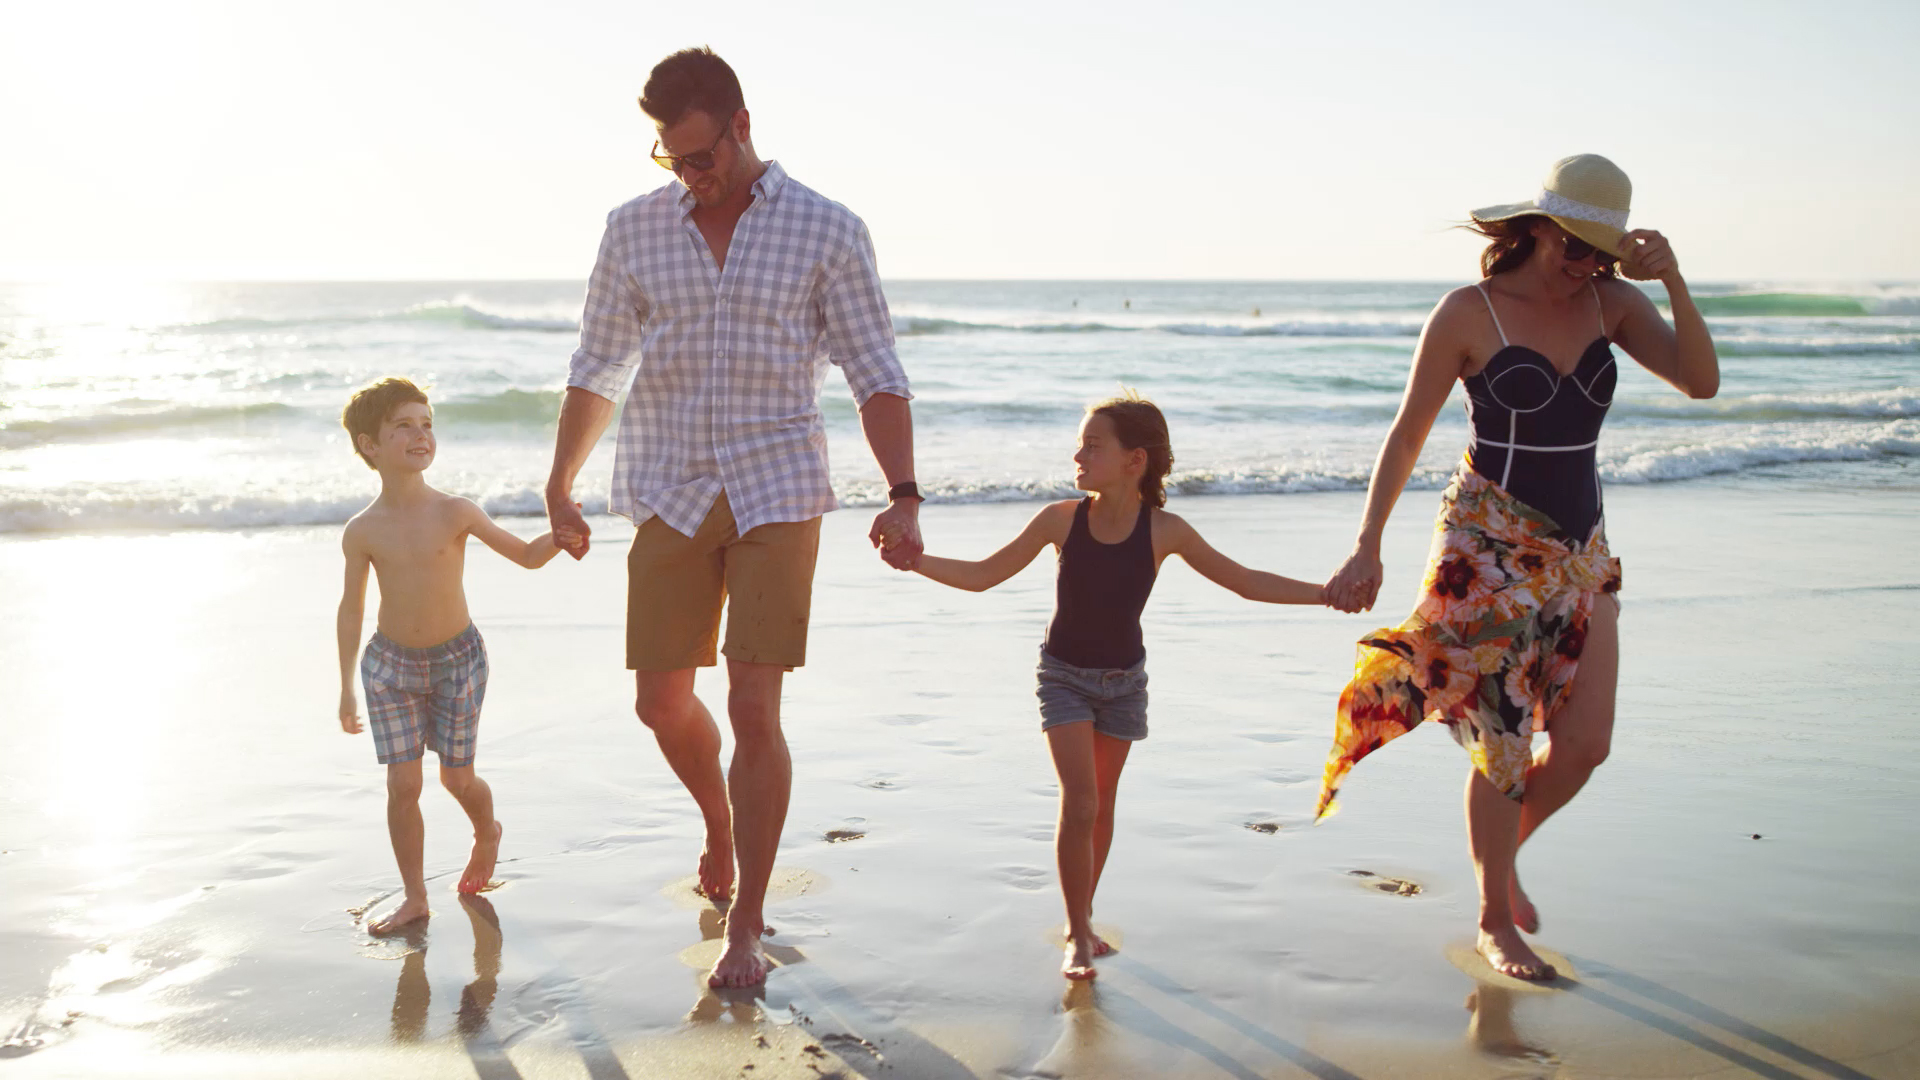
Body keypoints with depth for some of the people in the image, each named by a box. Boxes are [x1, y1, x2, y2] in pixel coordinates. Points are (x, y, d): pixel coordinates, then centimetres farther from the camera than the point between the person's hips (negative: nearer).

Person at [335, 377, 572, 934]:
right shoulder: (362, 531, -9)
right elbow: (351, 606, 2)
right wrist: (346, 686, 6)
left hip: (457, 659, -1)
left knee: (457, 778, 7)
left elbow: (527, 555, -5)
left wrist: (561, 534, -27)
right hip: (391, 663, 1)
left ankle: (487, 833, 41)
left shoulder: (456, 513, -12)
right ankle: (414, 896, 13)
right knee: (403, 785, -2)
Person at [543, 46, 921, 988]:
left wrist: (902, 496, -13)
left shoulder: (826, 231, -2)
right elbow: (597, 369, 14)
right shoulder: (633, 231, 5)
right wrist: (559, 487, 16)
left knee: (753, 711, -7)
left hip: (777, 495, -3)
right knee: (663, 703, 7)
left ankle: (746, 926, 7)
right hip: (669, 497, 3)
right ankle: (719, 824, 40)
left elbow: (875, 375, -2)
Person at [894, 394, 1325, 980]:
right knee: (1079, 801, -13)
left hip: (1123, 679, 1)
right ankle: (1078, 936, -2)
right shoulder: (1061, 519, -17)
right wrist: (913, 558, -20)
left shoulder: (1164, 531, -17)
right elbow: (982, 575, -8)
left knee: (1102, 804, 10)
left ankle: (1082, 919, 28)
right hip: (1064, 675, -1)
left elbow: (1246, 582, -7)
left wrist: (1330, 592, -11)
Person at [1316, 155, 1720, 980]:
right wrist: (1366, 549, -9)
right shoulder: (1469, 313, -9)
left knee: (1585, 746, 4)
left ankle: (1503, 857, 33)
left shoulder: (1611, 303, 4)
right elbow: (1407, 434, -5)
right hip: (1489, 548, -5)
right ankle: (1495, 921, 19)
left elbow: (1701, 382, -6)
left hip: (1580, 549, 5)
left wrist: (1672, 279, -17)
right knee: (1503, 742, 0)